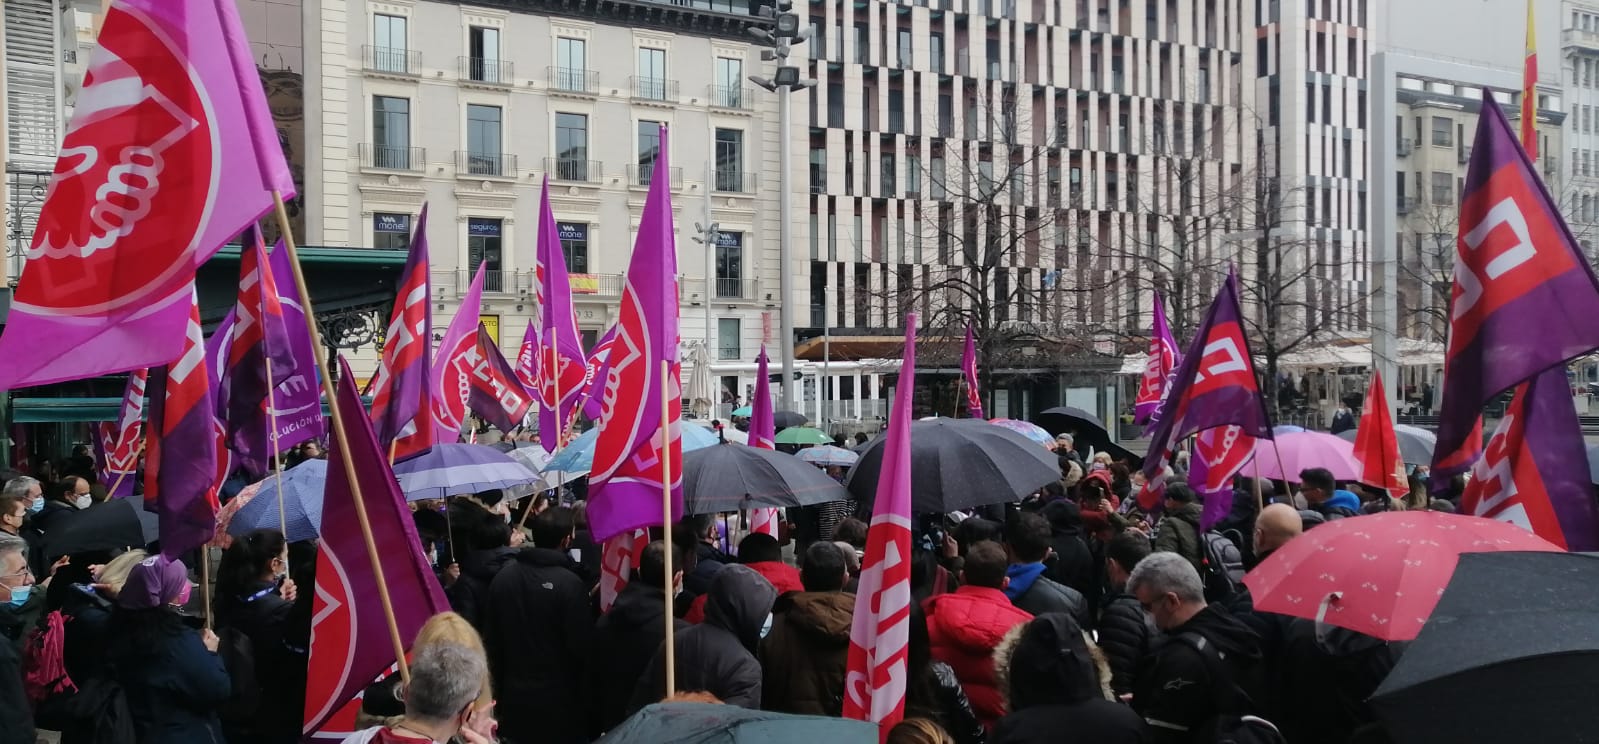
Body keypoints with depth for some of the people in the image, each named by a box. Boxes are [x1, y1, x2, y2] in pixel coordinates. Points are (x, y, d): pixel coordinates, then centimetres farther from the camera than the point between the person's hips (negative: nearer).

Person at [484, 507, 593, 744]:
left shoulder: (502, 577, -2)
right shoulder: (569, 583, -19)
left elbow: (491, 639, 7)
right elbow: (582, 645, -17)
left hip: (515, 694, 5)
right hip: (560, 697, -5)